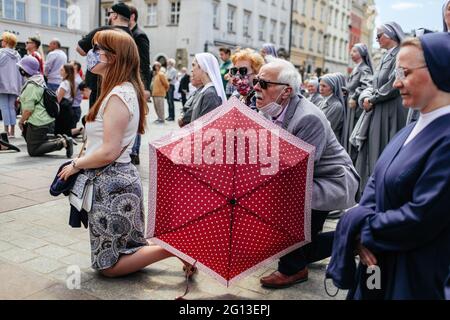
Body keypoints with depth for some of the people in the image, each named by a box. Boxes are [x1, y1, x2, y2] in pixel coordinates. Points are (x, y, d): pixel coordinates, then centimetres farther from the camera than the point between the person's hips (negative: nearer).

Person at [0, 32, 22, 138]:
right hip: (14, 86, 5)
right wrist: (19, 87, 16)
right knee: (12, 107, 9)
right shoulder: (17, 55, 11)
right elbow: (21, 72, 12)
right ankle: (12, 131, 9)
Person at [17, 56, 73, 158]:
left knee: (33, 151, -2)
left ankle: (62, 143, -15)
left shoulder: (30, 85, -19)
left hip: (38, 124, -9)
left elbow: (28, 109, -19)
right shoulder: (40, 81, 9)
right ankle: (61, 140, 5)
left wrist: (21, 121, -4)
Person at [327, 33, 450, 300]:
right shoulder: (413, 129, 7)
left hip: (413, 277, -7)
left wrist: (362, 229, -13)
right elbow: (376, 182, 7)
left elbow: (421, 218, -27)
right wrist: (364, 229, -10)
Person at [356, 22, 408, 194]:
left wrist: (372, 99, -9)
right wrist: (366, 96, -2)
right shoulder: (387, 57, 19)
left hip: (391, 112, -9)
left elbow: (393, 86, -18)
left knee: (382, 154, -5)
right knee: (371, 151, 11)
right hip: (377, 112, 9)